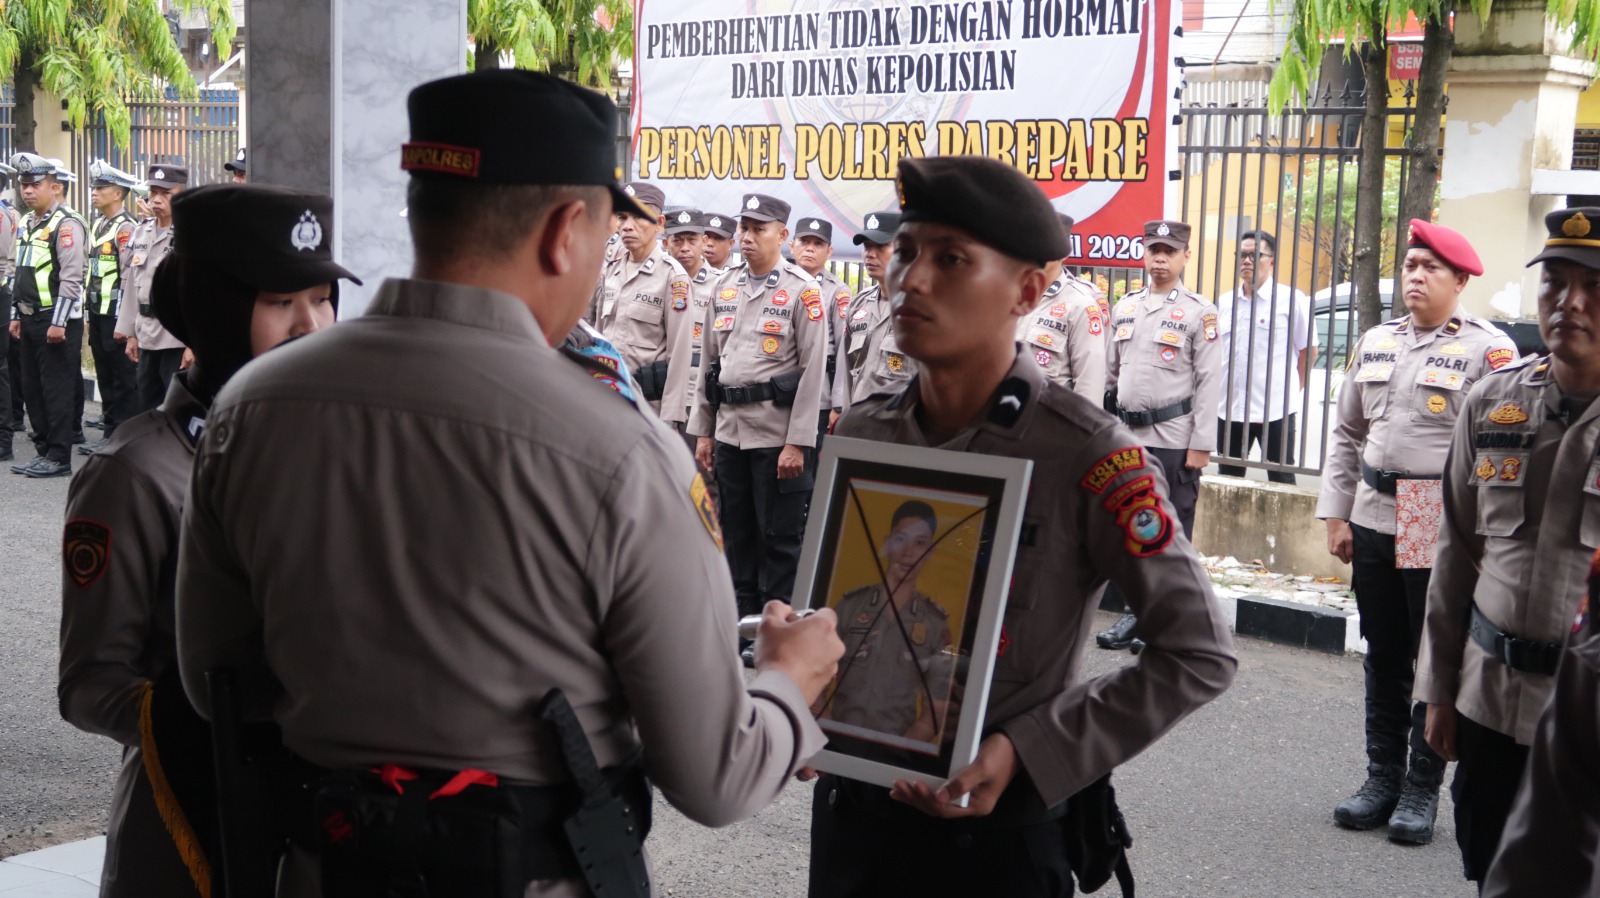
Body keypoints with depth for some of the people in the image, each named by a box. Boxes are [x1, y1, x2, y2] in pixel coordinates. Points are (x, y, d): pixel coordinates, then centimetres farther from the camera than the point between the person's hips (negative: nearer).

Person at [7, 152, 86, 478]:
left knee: (57, 390, -4)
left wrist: (58, 322, -19)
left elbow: (71, 278, -18)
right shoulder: (26, 225, 15)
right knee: (32, 388, 12)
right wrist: (15, 315, 17)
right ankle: (44, 450, 21)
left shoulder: (66, 225, -13)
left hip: (57, 322, -9)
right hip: (30, 319, 9)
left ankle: (59, 457, 2)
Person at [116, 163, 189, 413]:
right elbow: (131, 286, 17)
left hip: (179, 339, -7)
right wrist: (131, 333, 15)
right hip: (147, 339, 7)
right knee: (144, 410, 14)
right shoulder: (141, 232, 12)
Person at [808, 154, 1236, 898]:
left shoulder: (1088, 454, -15)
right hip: (848, 807, 5)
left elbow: (1199, 654, -11)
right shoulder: (860, 433, 1)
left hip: (996, 830, -5)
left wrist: (1028, 753, -17)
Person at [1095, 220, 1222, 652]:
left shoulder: (1199, 313, -3)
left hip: (1173, 441, -5)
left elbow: (1209, 383, -7)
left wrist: (1201, 444, -12)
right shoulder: (1125, 308, 13)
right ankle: (1136, 611, 21)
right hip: (1125, 438, 5)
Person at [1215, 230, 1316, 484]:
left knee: (1280, 481, 1)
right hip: (1229, 408, 5)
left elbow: (1308, 351, 1)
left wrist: (1293, 391, 1)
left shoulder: (1290, 299, -3)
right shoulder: (1224, 302, 12)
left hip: (1275, 409, -5)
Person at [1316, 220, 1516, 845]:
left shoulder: (1487, 349, -6)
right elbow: (1347, 434, 15)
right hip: (1373, 519, 5)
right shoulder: (1375, 343, 11)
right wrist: (1336, 515, 10)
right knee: (1383, 657, 13)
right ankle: (1382, 776, 25)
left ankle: (1422, 790, 15)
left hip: (1443, 529, -5)